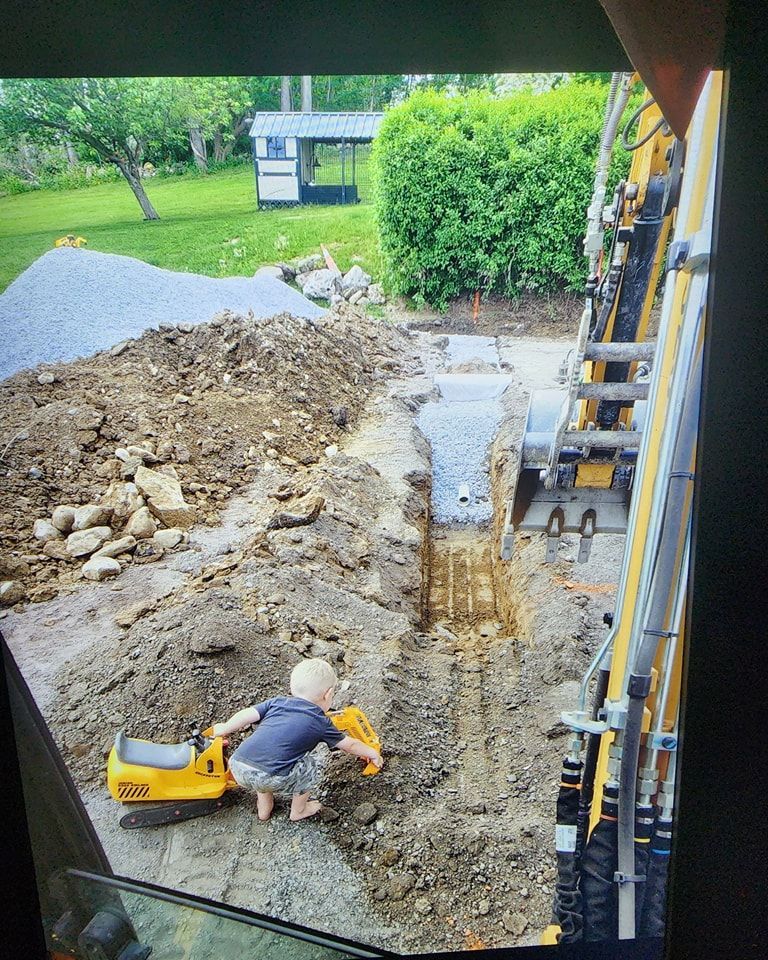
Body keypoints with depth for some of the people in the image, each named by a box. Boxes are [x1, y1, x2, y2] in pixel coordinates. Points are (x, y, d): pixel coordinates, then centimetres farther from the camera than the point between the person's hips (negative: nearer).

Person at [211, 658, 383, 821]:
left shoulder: (277, 702, 18)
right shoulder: (320, 723, 12)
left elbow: (246, 715, 11)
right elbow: (350, 745, 23)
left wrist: (223, 729, 28)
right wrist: (372, 753, 41)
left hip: (237, 767, 5)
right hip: (269, 779, -5)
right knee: (311, 764, 19)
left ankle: (264, 806, 43)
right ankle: (298, 810, 33)